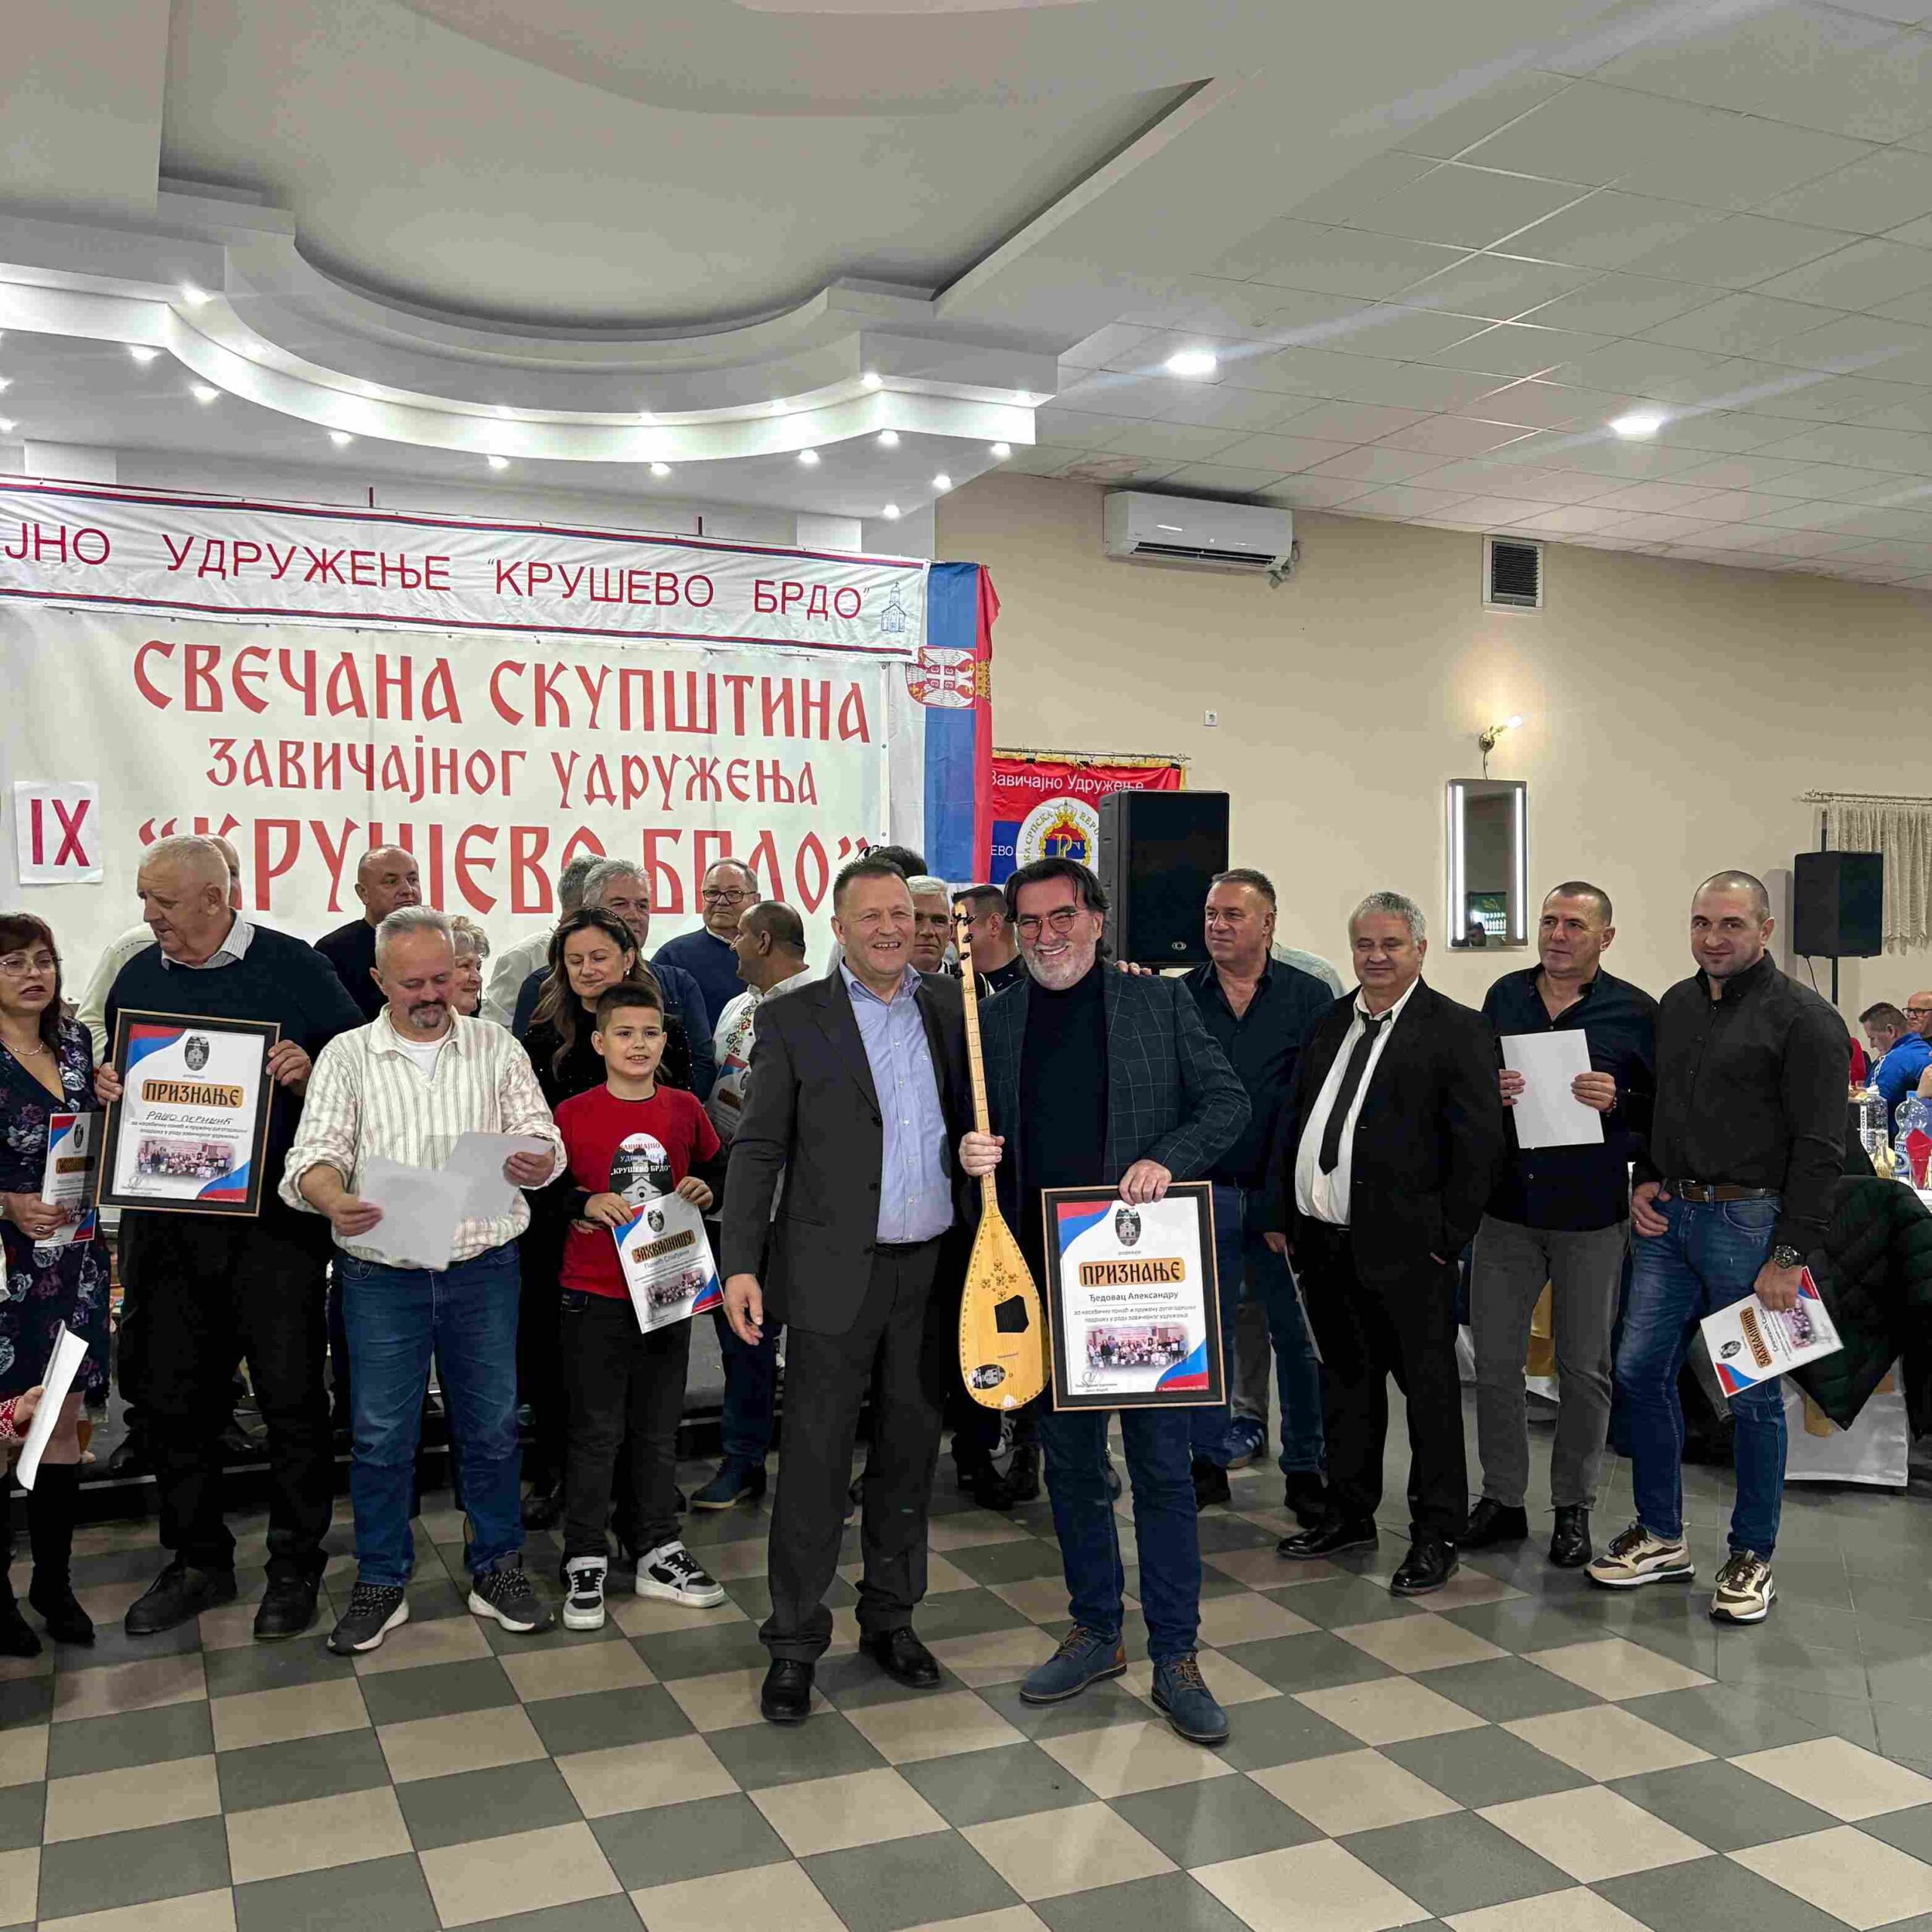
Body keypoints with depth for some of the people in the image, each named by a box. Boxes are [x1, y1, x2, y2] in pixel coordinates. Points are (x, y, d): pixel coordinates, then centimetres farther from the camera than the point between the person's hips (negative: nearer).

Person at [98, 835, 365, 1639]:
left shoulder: (294, 966, -3)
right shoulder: (137, 977, 10)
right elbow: (118, 1077, 21)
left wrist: (310, 1074, -20)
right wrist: (107, 1088, -1)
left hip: (274, 1221, -4)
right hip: (165, 1224, 5)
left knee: (291, 1396, 3)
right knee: (175, 1398, 11)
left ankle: (296, 1564, 19)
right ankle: (198, 1562, 28)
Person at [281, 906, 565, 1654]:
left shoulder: (496, 1047, 5)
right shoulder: (347, 1056, 2)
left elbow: (541, 1139, 0)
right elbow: (314, 1153, -7)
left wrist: (534, 1160, -25)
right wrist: (333, 1199, -30)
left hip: (484, 1269, 1)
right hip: (382, 1276, -1)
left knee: (491, 1425, 9)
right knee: (381, 1435, 6)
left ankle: (496, 1570, 25)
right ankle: (380, 1584, 22)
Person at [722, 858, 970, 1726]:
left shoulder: (950, 1007, 9)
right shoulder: (792, 1019, -2)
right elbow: (758, 1149, -4)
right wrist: (741, 1264, -12)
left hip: (933, 1271, 4)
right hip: (835, 1273, -4)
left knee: (910, 1452, 13)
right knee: (815, 1461, 1)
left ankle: (890, 1618, 29)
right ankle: (794, 1644, 14)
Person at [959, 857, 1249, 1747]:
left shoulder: (1158, 1001, 2)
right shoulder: (993, 1021, 8)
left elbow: (1226, 1101, 2)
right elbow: (975, 1133, 15)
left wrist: (1167, 1159, -14)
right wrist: (971, 1154, -8)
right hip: (1042, 1273, 3)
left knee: (1161, 1463, 0)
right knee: (1069, 1463, 13)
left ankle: (1175, 1657, 12)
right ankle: (1094, 1631, 28)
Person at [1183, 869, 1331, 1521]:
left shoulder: (1309, 997, 0)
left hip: (1284, 1192, -1)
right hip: (1205, 1191, 1)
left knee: (1297, 1332, 6)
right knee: (1207, 1328, 9)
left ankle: (1304, 1468, 18)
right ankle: (1210, 1461, 22)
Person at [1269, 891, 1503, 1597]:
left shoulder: (1457, 1030, -7)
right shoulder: (1329, 1024, 13)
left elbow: (1477, 1143, -11)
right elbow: (1293, 1121, 17)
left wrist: (1448, 1240, -13)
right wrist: (1282, 1215, 12)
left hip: (1405, 1247, -6)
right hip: (1322, 1241, 7)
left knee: (1428, 1386, 5)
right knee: (1345, 1380, 18)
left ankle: (1436, 1535, 17)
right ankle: (1349, 1513, 33)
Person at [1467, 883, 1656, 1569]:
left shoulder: (1635, 1012, -2)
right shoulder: (1505, 997, 8)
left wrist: (1618, 1101, -20)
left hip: (1591, 1211, -3)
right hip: (1506, 1204, 3)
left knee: (1584, 1366, 8)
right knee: (1494, 1357, 7)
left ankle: (1573, 1507, 23)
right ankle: (1501, 1499, 21)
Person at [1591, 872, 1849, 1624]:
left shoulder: (1803, 1019, -10)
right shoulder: (1675, 1005, 11)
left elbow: (1819, 1148, -13)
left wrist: (1792, 1255, -16)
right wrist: (1644, 1180, 6)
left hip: (1747, 1222, -6)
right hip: (1670, 1217, 7)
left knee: (1753, 1395, 4)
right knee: (1639, 1371, 8)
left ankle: (1752, 1557, 19)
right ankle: (1660, 1537, 23)